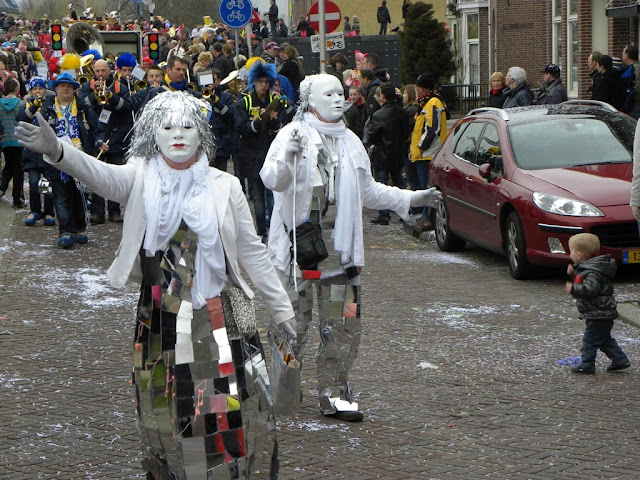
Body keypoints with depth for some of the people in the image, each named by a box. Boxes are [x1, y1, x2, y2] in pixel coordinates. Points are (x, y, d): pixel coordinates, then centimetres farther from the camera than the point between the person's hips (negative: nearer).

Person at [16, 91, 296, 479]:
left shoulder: (223, 186, 0)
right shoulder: (141, 178, -1)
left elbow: (252, 252, 6)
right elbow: (100, 174, -22)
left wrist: (282, 309, 7)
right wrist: (56, 150, -42)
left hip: (216, 317, 0)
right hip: (159, 320, 0)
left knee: (232, 410, -1)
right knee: (164, 414, 9)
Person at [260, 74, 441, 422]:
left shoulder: (350, 142, 20)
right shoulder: (292, 135, 0)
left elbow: (368, 191, 30)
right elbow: (271, 179, -13)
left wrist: (409, 199, 26)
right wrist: (288, 158, -33)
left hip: (338, 247, 5)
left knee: (344, 323, -1)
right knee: (292, 318, -1)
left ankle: (333, 391, 7)